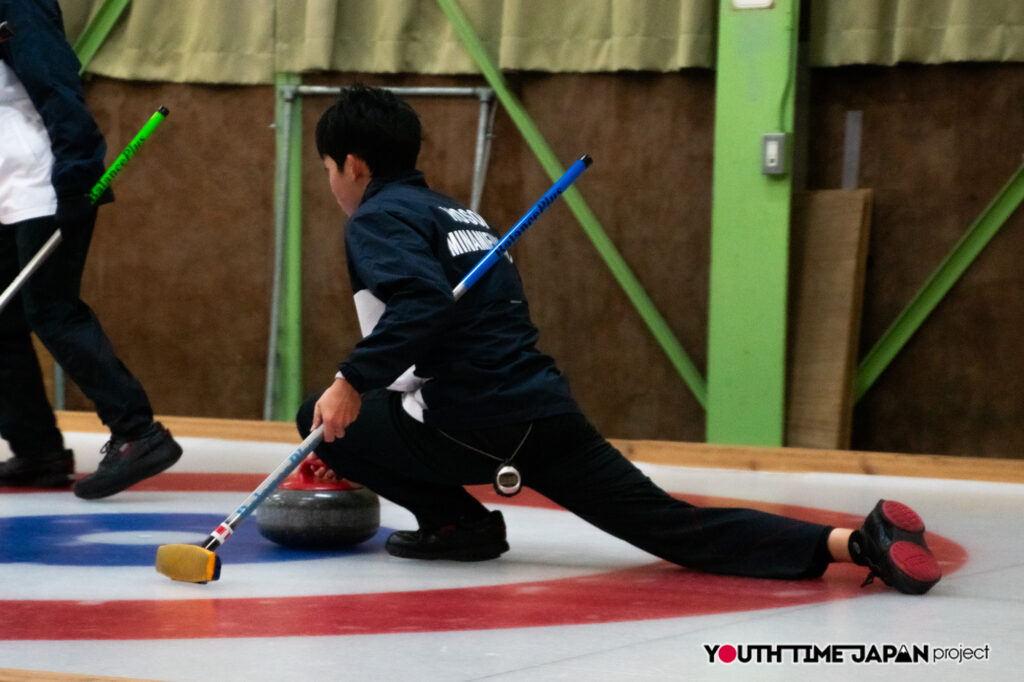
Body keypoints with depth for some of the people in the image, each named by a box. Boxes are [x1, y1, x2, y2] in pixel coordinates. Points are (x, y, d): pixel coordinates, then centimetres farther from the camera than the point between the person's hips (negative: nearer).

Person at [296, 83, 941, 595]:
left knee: (320, 417, 12)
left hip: (474, 426, -8)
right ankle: (856, 541, -17)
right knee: (669, 522, 0)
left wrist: (353, 381, -20)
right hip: (547, 411, 8)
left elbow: (421, 302, -22)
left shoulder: (378, 218, 0)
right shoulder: (456, 213, 28)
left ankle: (456, 521, 8)